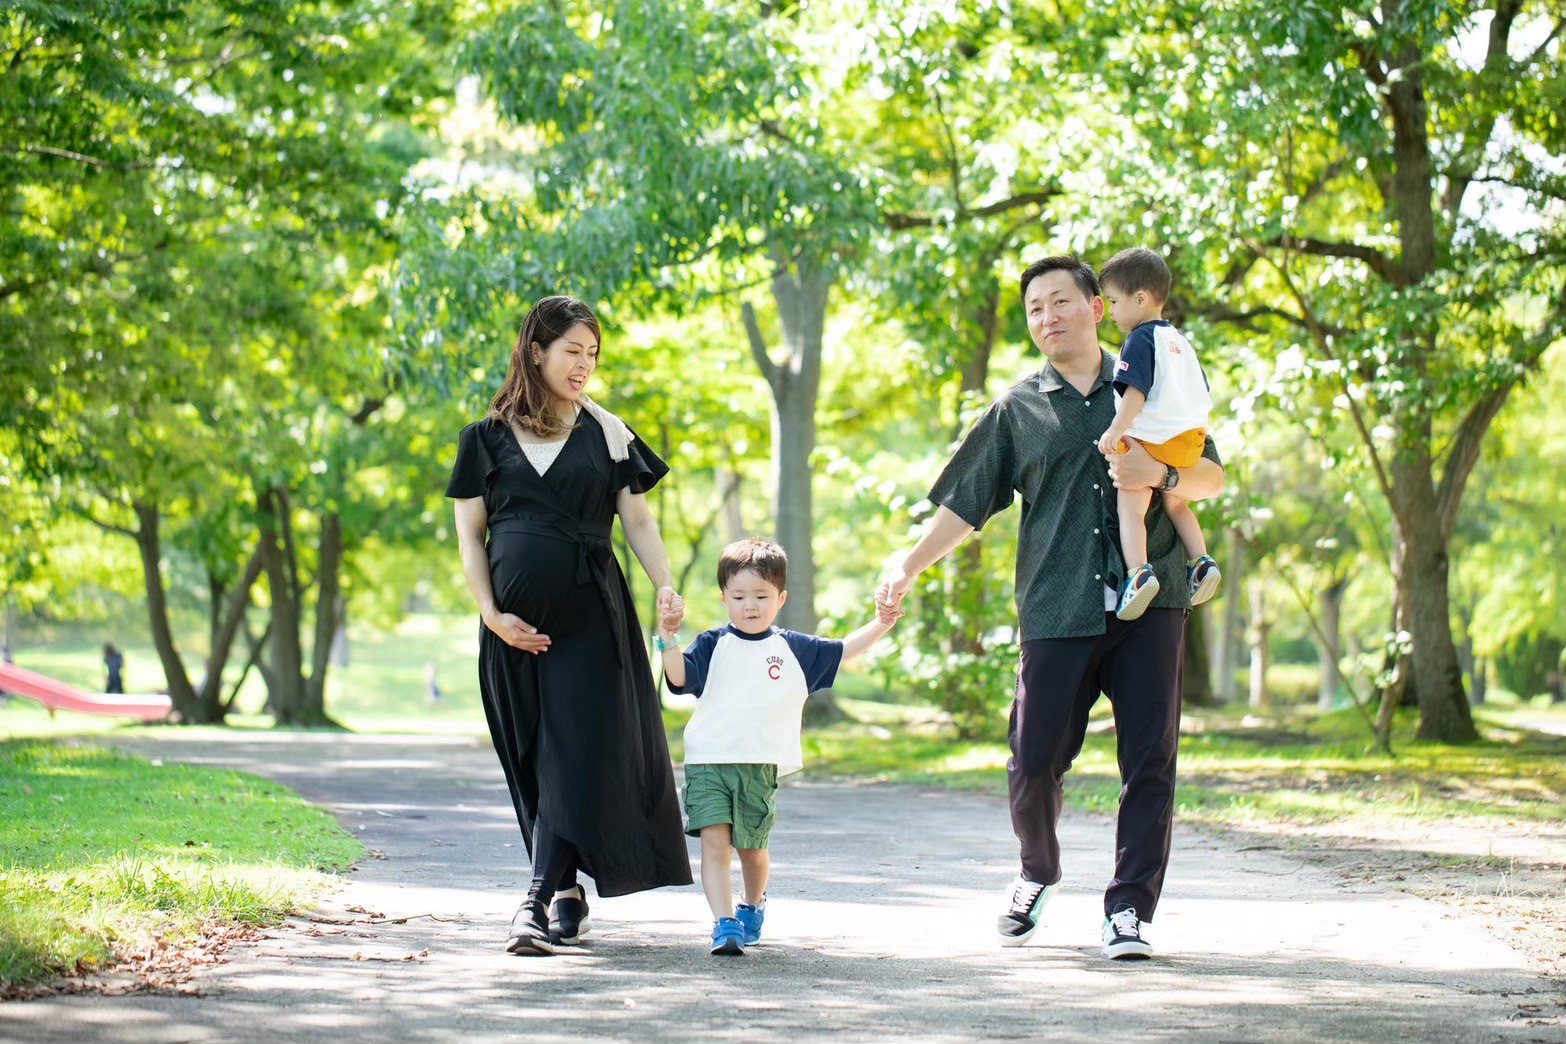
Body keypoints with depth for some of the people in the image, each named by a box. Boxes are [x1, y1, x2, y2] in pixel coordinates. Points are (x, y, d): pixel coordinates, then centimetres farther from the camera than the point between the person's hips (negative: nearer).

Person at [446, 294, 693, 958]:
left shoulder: (605, 431, 10)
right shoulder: (487, 438, 8)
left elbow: (636, 517, 9)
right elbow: (469, 535, 6)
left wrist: (666, 585, -7)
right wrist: (493, 615, -5)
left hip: (590, 614, -1)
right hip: (517, 622, 1)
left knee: (576, 755, -11)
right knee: (533, 764, 5)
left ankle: (538, 900, -16)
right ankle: (568, 894, 15)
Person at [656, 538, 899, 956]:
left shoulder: (794, 649, 9)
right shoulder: (713, 645, 2)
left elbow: (842, 651, 19)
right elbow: (680, 676, -10)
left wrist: (879, 624, 8)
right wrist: (668, 639, -25)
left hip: (761, 768, 2)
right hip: (708, 763, -2)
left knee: (753, 849, 12)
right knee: (714, 842, -14)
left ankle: (753, 906, 40)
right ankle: (724, 924, -16)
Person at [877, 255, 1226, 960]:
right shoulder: (1018, 410, 13)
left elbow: (1214, 478, 12)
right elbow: (964, 504, 13)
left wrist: (1162, 474, -9)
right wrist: (909, 567, 1)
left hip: (1148, 605, 0)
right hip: (1057, 611, 0)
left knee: (1149, 762, -5)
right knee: (1034, 761, -3)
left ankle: (1129, 909, 2)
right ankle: (1037, 875, 25)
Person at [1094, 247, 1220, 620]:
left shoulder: (1140, 340, -8)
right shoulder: (1181, 342, 19)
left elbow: (1136, 391, -21)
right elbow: (1204, 395, 26)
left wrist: (1116, 430, -27)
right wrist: (1197, 432, 36)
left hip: (1149, 439, -9)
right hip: (1189, 437, 9)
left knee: (1130, 508, -11)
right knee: (1175, 503, 26)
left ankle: (1138, 571, -29)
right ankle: (1201, 562, 15)